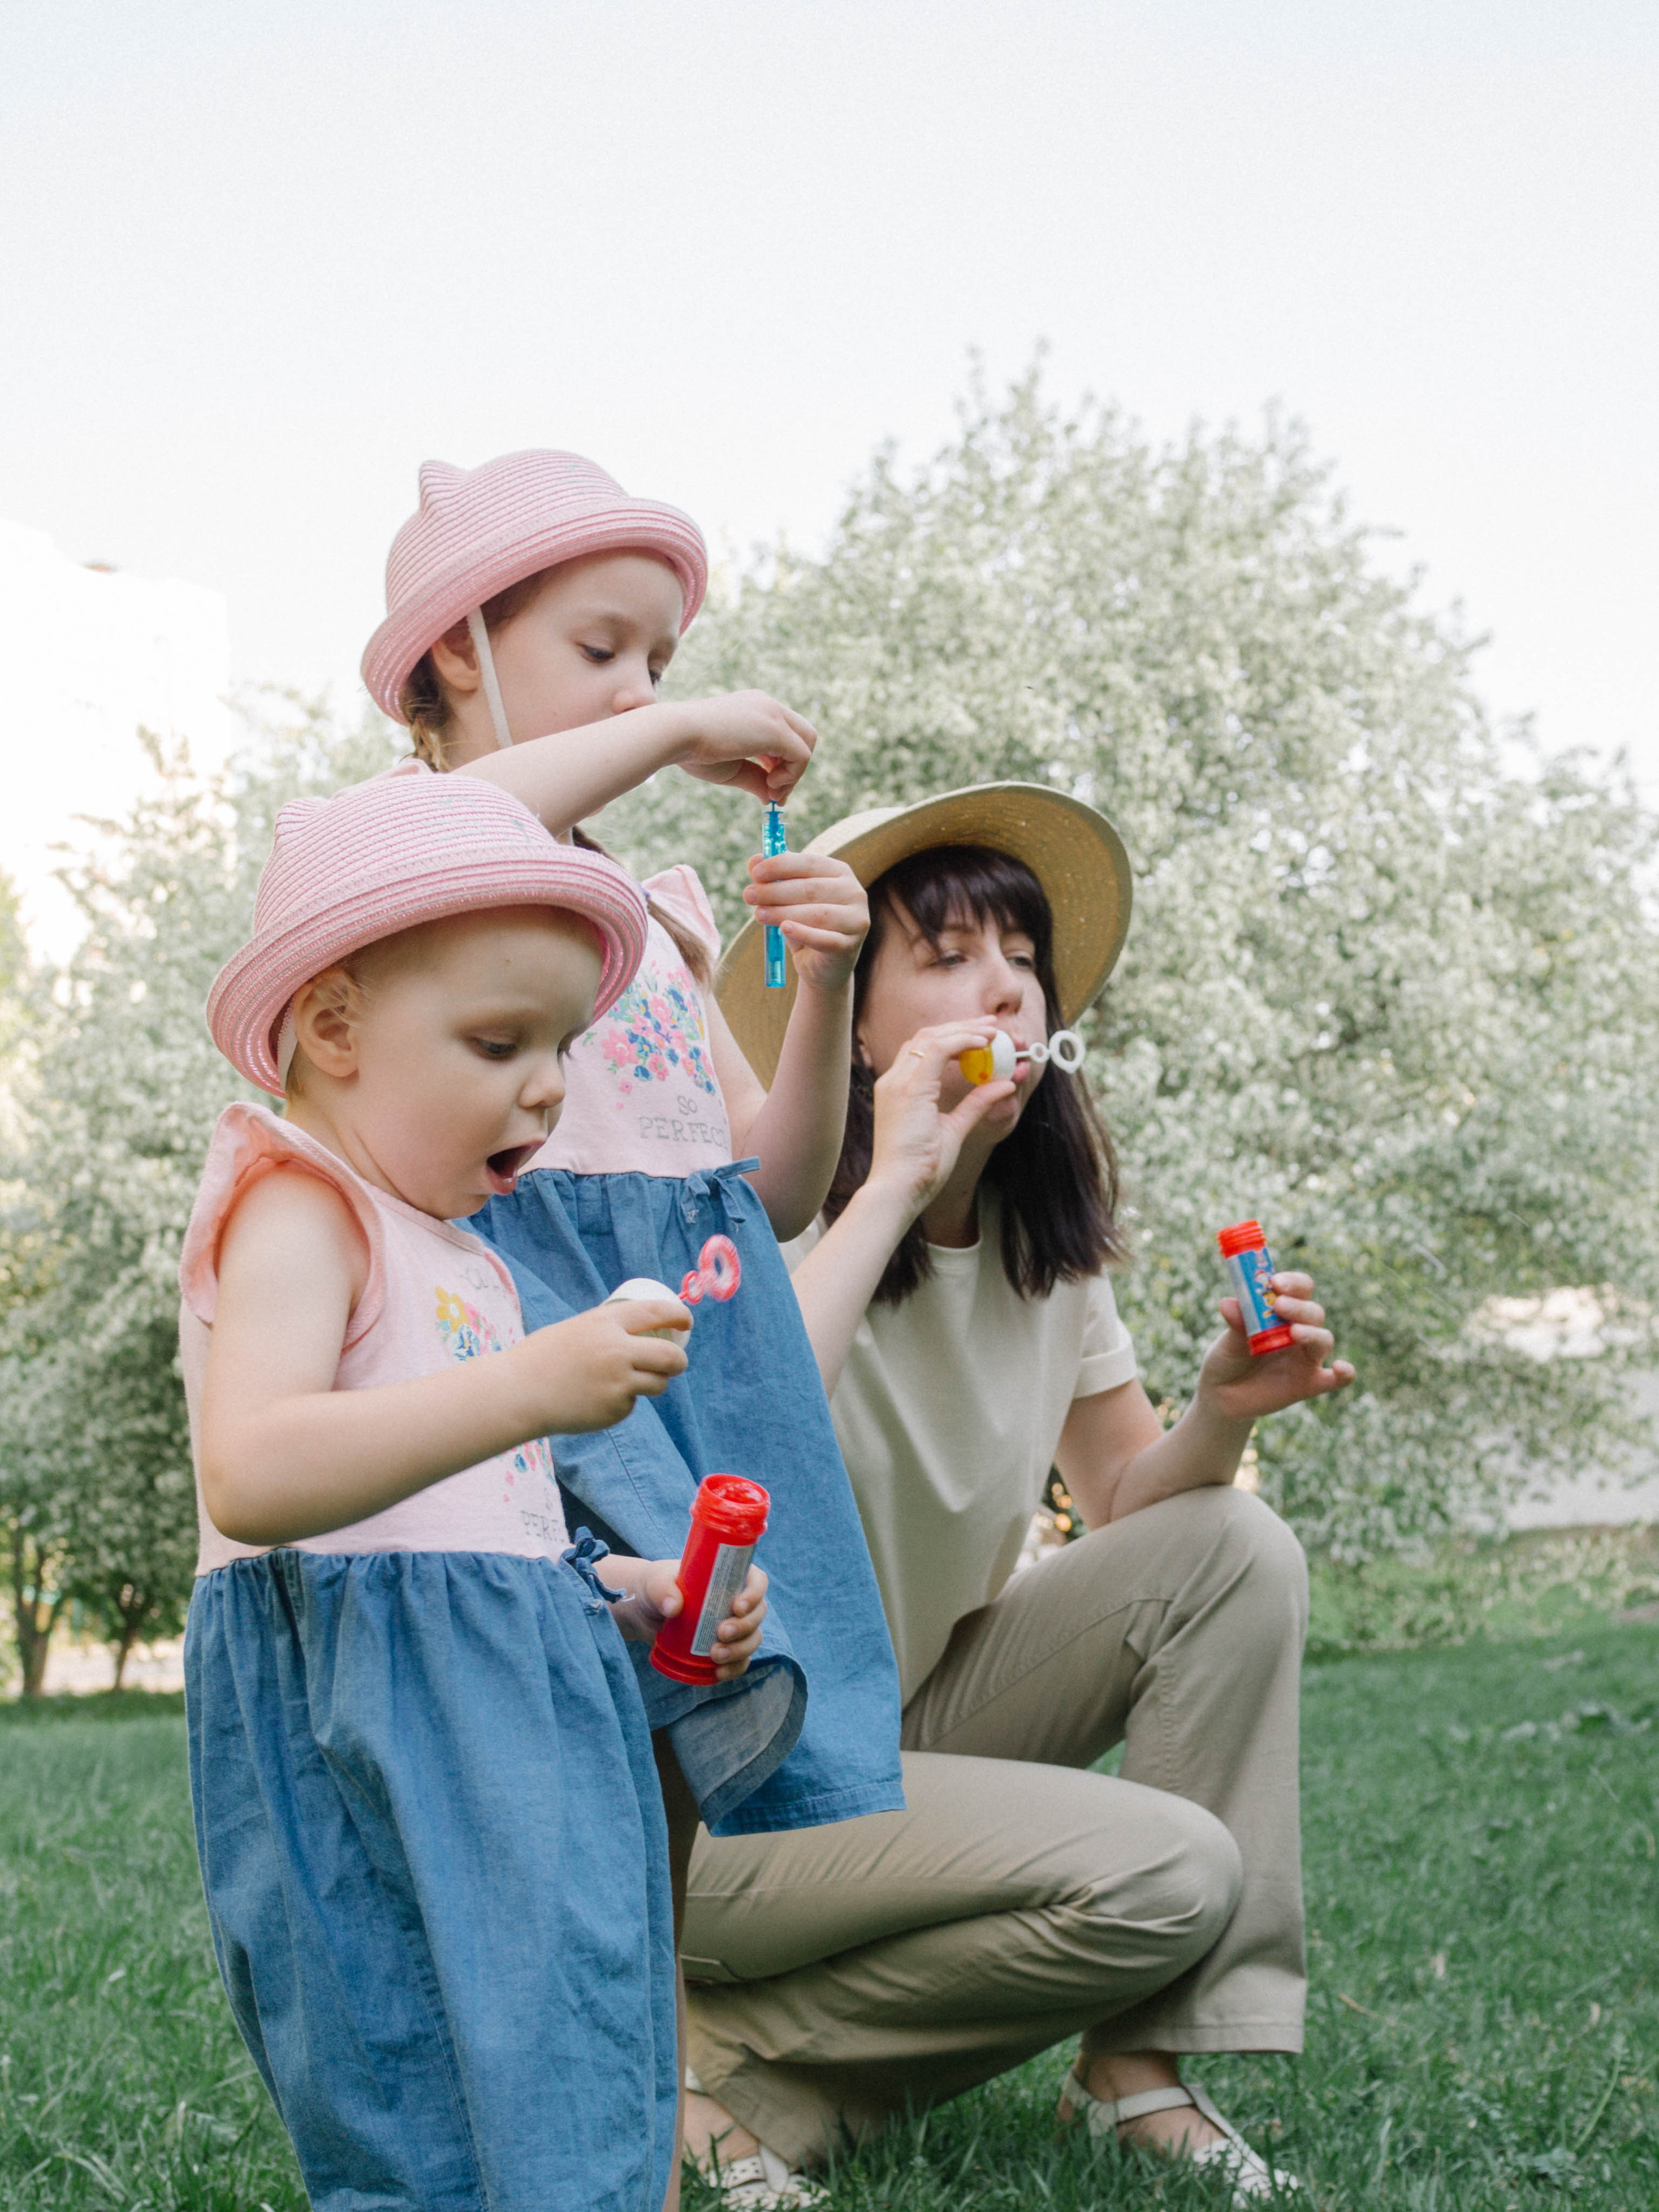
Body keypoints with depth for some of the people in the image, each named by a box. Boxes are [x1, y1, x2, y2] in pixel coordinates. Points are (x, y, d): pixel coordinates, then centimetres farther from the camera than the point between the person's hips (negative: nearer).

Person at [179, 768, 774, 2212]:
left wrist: (632, 1595, 12)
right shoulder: (297, 1212, -8)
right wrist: (529, 1386, -32)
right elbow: (251, 1477, -26)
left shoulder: (461, 1257, 23)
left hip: (508, 1725, 10)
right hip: (362, 1728, -10)